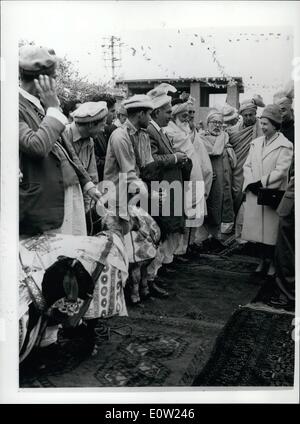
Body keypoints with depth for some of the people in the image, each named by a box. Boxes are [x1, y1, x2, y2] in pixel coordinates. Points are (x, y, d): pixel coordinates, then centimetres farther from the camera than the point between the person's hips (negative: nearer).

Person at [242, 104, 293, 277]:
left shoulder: (285, 146, -5)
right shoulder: (256, 142, 13)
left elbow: (281, 171, -13)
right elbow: (247, 165, 8)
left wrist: (261, 183, -16)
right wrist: (251, 183, -8)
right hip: (254, 193, 5)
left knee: (271, 229, 1)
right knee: (257, 227, 8)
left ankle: (272, 262, 15)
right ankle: (264, 259, 21)